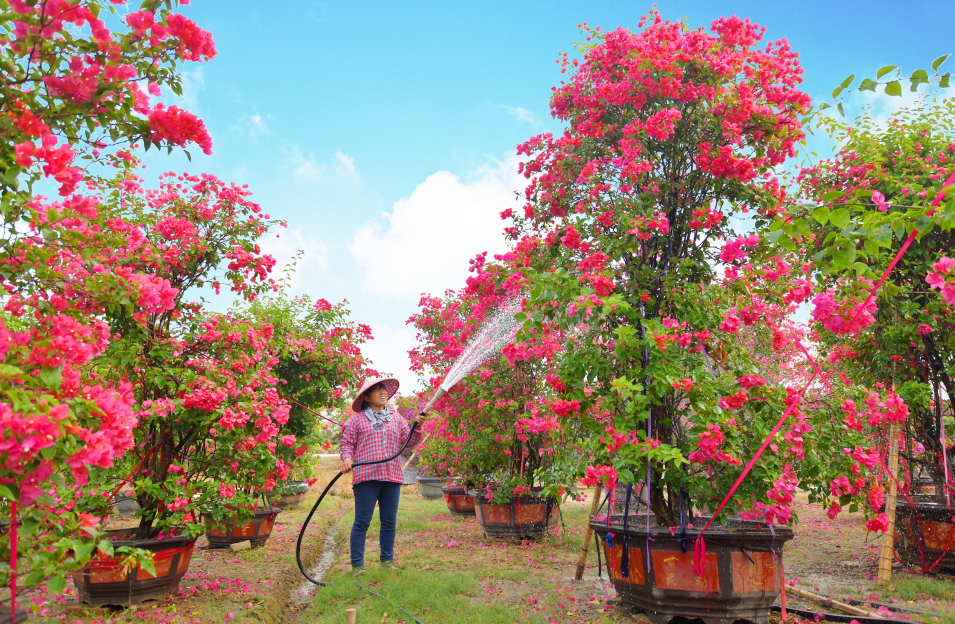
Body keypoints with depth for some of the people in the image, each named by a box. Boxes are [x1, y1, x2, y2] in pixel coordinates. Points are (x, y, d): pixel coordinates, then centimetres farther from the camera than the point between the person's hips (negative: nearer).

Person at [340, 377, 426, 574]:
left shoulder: (396, 418, 16)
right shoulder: (357, 420, 4)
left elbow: (409, 442, 12)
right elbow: (347, 443, 3)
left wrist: (417, 427, -5)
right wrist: (347, 458, -16)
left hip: (392, 476, 4)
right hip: (366, 477, -4)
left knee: (389, 521, 10)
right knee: (362, 522, -3)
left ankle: (387, 560, 23)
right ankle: (357, 564, 8)